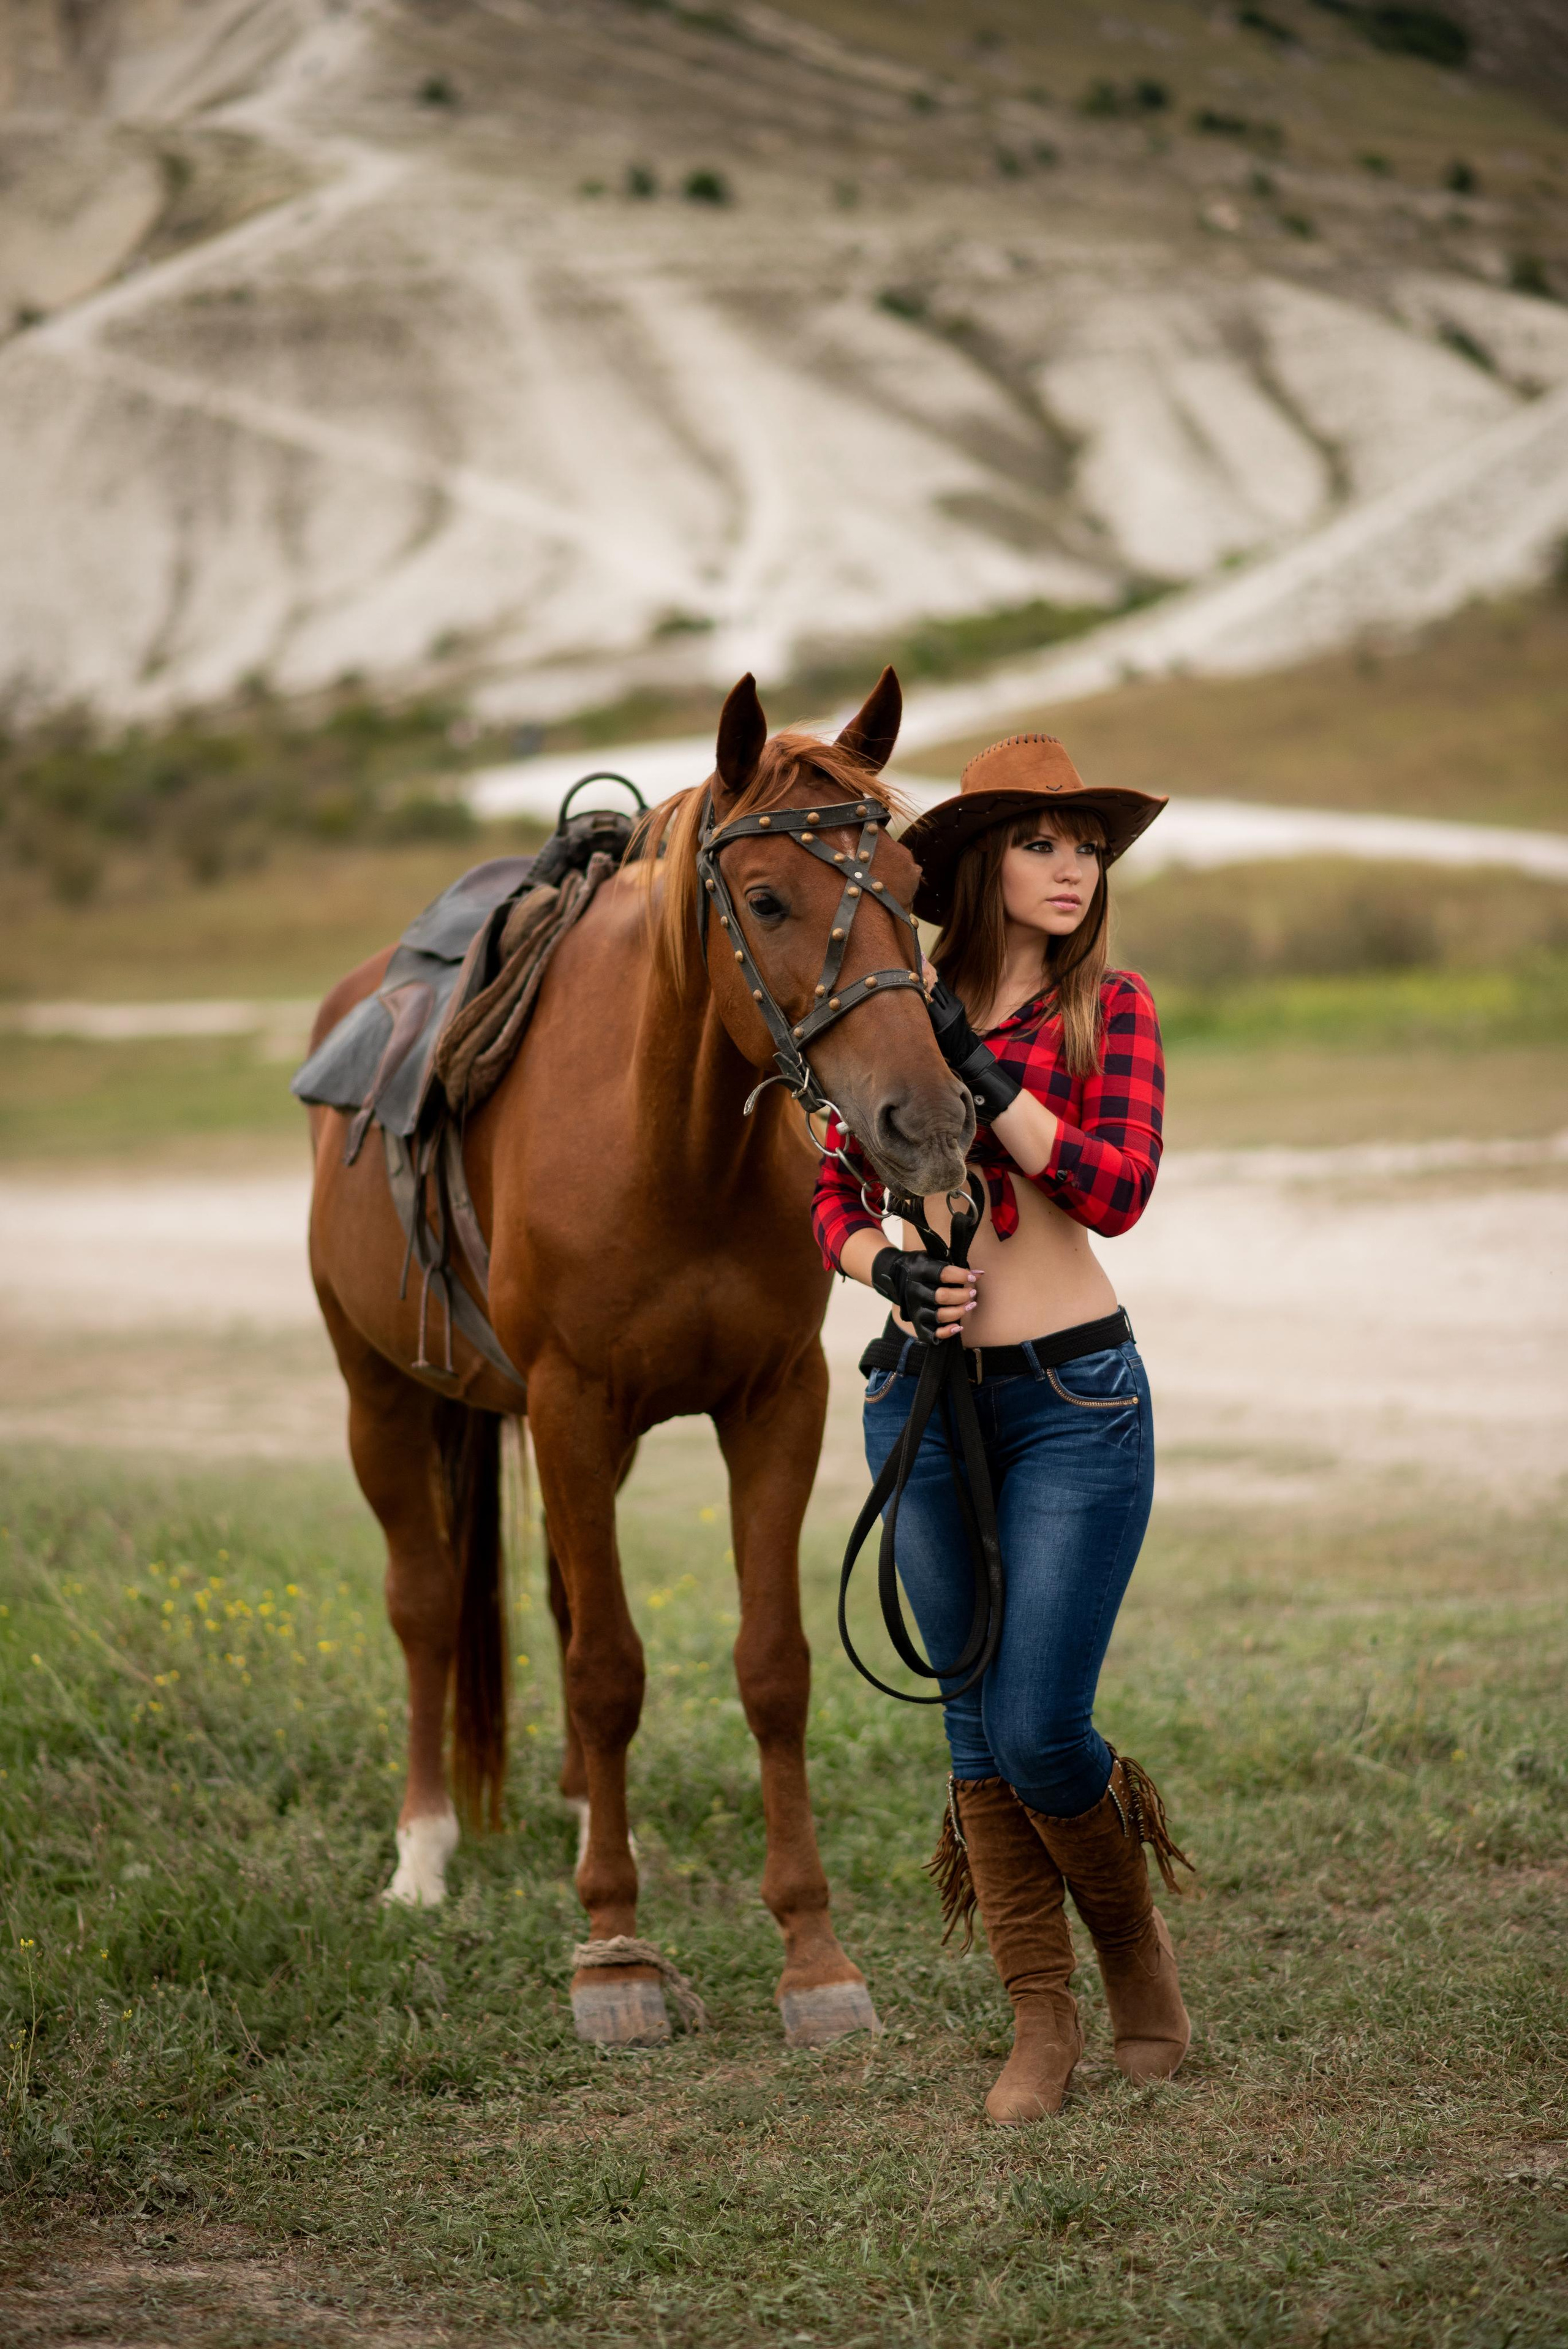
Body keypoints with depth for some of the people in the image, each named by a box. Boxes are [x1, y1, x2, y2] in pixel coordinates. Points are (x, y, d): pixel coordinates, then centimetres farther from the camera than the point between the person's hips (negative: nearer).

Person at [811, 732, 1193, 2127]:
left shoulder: (1112, 1011, -2)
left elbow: (1120, 1190, -15)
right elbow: (833, 1198, 8)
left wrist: (977, 1070, -19)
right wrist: (889, 1266, -13)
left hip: (1075, 1398, -3)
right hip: (923, 1396, 3)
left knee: (1041, 1731, -7)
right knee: (977, 1725, 6)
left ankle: (1134, 1937, 23)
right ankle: (1042, 2023, 17)